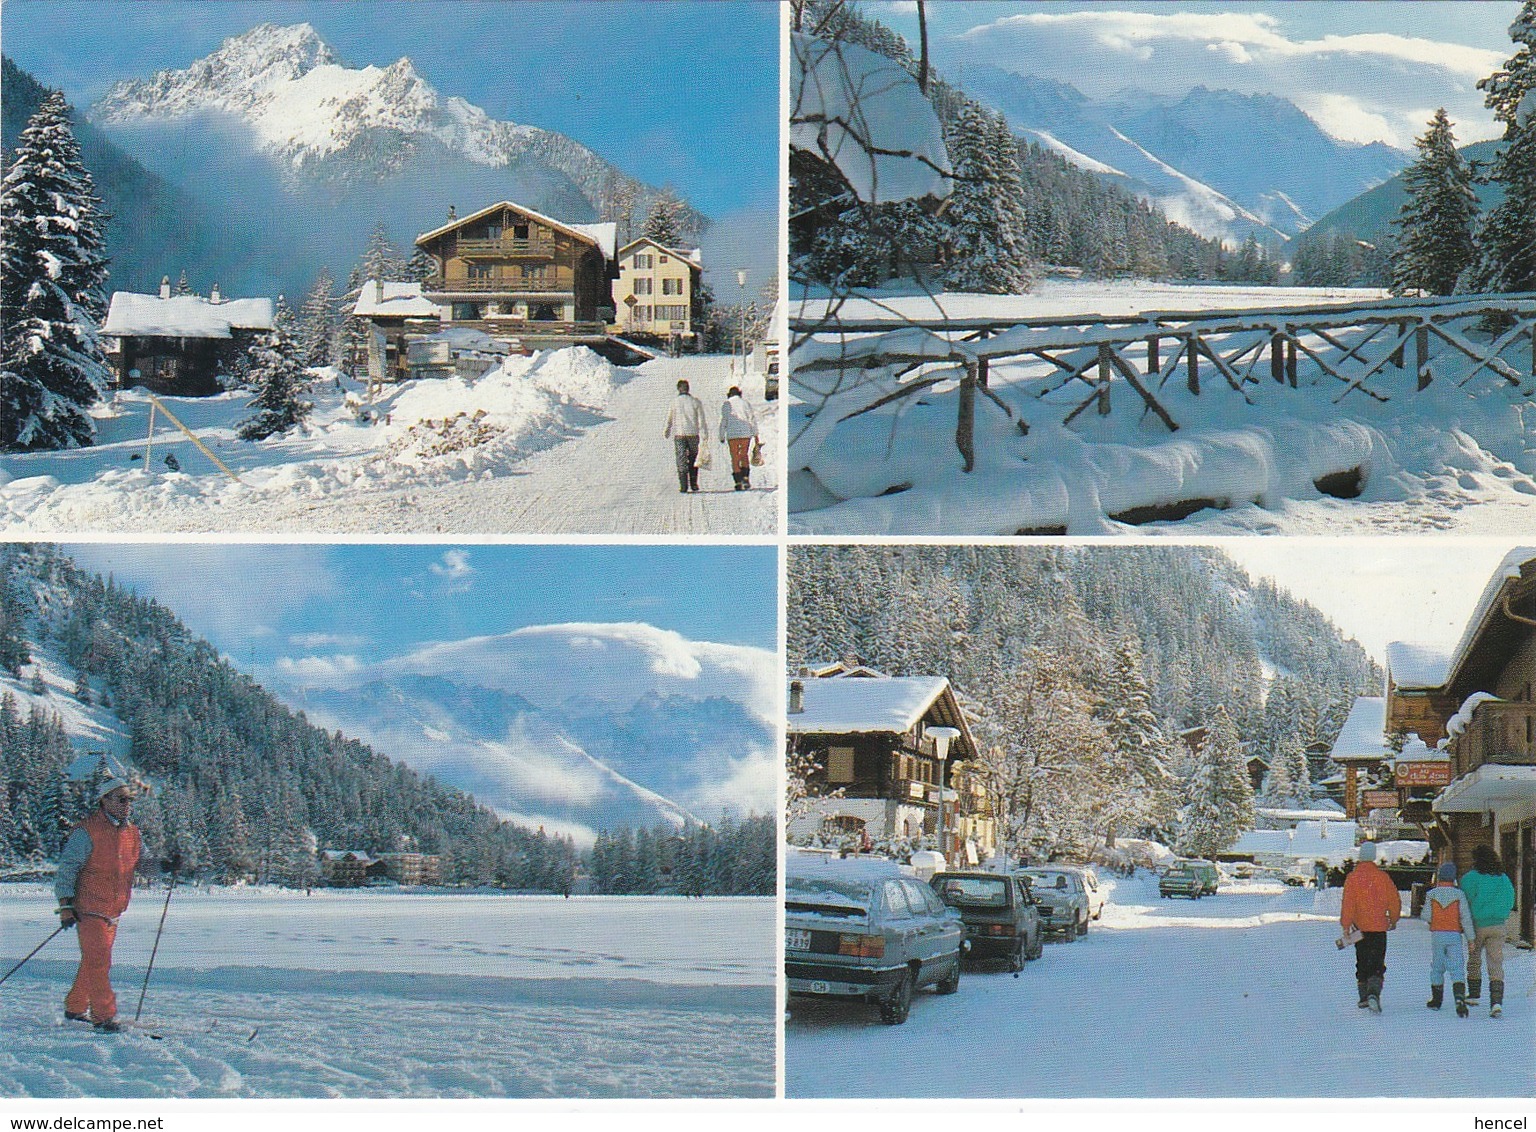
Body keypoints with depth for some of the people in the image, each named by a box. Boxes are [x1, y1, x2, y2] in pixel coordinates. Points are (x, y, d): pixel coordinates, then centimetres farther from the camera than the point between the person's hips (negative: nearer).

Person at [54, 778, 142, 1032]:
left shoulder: (132, 833, 11)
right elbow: (66, 869, -12)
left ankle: (75, 1008, 29)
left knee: (94, 962, 15)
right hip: (89, 909, -7)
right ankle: (103, 1016, -6)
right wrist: (65, 904, -19)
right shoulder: (87, 832, -12)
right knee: (99, 962, -10)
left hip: (113, 911, 7)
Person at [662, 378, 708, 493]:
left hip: (679, 434, -1)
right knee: (693, 459, 14)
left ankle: (683, 485, -9)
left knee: (681, 460, 1)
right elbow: (701, 420, -3)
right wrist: (704, 435, 0)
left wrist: (666, 432, 20)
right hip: (693, 434, 1)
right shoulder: (696, 402, -1)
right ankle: (694, 484, 14)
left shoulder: (674, 401, -3)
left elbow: (669, 419, 5)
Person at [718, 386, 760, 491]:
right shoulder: (745, 403, 8)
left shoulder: (726, 405, 4)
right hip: (746, 433, 2)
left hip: (732, 434, -2)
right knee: (744, 455, 16)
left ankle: (738, 482, -2)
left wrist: (722, 436, 5)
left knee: (735, 458, 4)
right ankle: (746, 477, 0)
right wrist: (755, 434, 9)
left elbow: (723, 422, -1)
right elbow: (752, 419, 5)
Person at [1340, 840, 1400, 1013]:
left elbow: (1348, 903, -12)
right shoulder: (1382, 877, -1)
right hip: (1379, 928, 0)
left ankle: (1364, 998, 18)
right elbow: (1395, 901, 4)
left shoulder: (1352, 878, -5)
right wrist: (1393, 920, 20)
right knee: (1377, 964, 0)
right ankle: (1374, 993, -22)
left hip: (1360, 927, 0)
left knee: (1362, 963, 15)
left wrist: (1346, 925, -10)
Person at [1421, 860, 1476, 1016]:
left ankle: (1436, 999, 25)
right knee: (1457, 968, -7)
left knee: (1437, 967, 17)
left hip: (1437, 934, 1)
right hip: (1454, 935, -1)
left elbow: (1426, 916, -2)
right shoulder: (1459, 894, -5)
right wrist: (1470, 938, -2)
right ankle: (1460, 999, -26)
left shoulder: (1432, 894, -2)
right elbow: (1466, 917, -6)